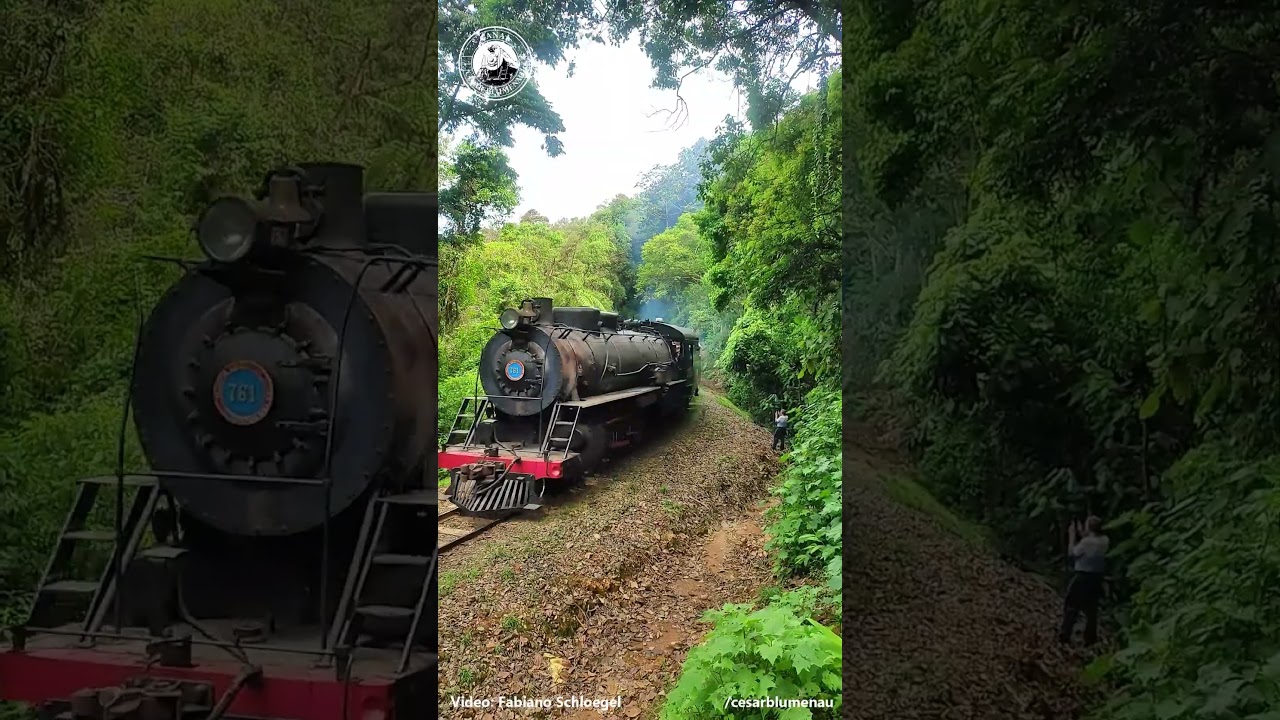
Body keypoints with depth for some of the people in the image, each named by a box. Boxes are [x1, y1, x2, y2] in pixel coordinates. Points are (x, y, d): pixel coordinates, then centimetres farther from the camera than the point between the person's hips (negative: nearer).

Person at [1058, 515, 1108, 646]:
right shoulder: (1105, 541, -2)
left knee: (1071, 607, 6)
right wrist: (1080, 533, 10)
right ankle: (1090, 637, 19)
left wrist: (1072, 535, -2)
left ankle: (1065, 635, 9)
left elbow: (1072, 552, -8)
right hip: (1096, 578, 6)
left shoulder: (1087, 542, -22)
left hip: (1082, 577, -6)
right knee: (1091, 609, 15)